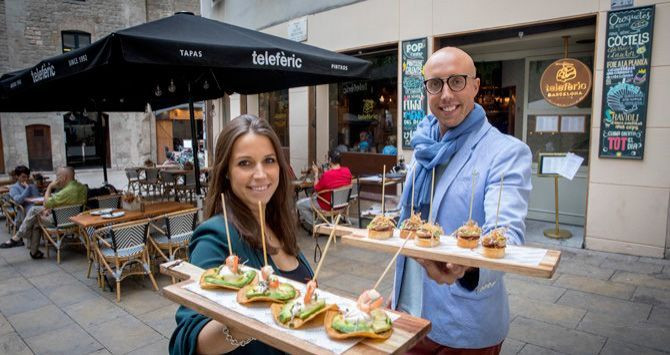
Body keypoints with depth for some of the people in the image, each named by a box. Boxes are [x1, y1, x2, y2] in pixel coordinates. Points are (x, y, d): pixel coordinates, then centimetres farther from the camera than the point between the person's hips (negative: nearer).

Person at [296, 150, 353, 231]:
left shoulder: (326, 175, -30)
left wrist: (316, 173, -5)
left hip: (328, 206, -7)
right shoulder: (347, 171, -11)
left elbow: (316, 189, -13)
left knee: (300, 204, 7)